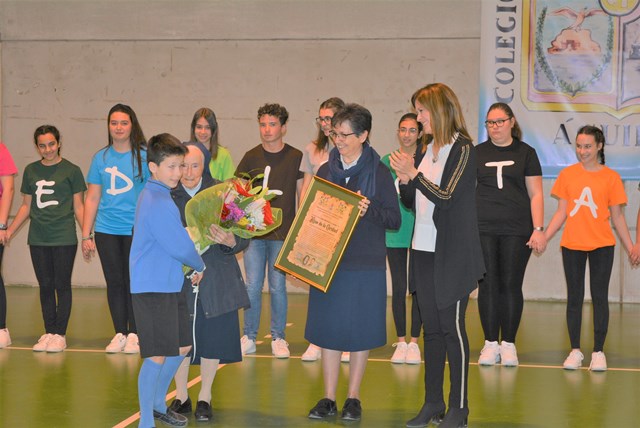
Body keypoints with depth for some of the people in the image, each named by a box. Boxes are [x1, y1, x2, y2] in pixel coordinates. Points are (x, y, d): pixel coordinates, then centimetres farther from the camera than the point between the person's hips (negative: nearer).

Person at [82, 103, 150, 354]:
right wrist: (86, 235, 7)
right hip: (106, 230, 3)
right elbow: (92, 198, 10)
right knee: (114, 282, 6)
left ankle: (134, 335, 10)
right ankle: (119, 334, 14)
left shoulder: (144, 156, -2)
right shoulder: (101, 158, 8)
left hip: (136, 230, -3)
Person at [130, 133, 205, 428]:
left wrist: (191, 267, 11)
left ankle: (157, 404, 33)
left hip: (169, 284, 10)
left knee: (182, 347, 17)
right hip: (153, 288, -10)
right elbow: (180, 247, -17)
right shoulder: (159, 203, -19)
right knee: (157, 356, -6)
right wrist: (199, 267, 1)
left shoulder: (152, 195, 14)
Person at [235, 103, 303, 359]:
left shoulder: (295, 157, 2)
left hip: (282, 231, -1)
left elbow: (302, 194, 7)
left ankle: (278, 338, 14)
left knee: (278, 286, 2)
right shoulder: (251, 157, 4)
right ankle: (249, 337, 13)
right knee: (253, 285, 2)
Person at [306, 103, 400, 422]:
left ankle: (353, 398, 16)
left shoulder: (379, 173, -3)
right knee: (328, 328, 5)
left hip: (366, 264, -3)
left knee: (361, 330, 4)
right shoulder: (325, 171, 8)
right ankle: (328, 399, 14)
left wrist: (369, 211, -21)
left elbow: (394, 219, -4)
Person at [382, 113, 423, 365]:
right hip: (395, 232, 2)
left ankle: (414, 342, 10)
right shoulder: (387, 161, 8)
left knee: (416, 287, 0)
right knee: (398, 287, 5)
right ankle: (401, 342, 14)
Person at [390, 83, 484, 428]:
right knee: (431, 328, 11)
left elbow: (447, 197, -18)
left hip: (452, 254, -7)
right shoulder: (425, 150, 11)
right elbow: (412, 203, 14)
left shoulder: (462, 150, -9)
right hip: (423, 251, 7)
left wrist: (414, 174, -17)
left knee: (452, 327, -2)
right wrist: (404, 180, -4)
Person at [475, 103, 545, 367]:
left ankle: (508, 344, 9)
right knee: (488, 285, 0)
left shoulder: (525, 153, 7)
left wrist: (538, 229, -3)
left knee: (511, 285, 0)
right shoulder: (477, 153, 11)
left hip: (516, 231, -1)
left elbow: (535, 194, 5)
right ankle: (490, 344, 8)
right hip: (483, 230, 1)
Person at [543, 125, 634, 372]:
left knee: (599, 297, 2)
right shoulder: (567, 174, 4)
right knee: (574, 297, 6)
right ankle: (575, 351, 14)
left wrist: (631, 248, 3)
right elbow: (561, 213, 7)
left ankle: (598, 352, 9)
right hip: (572, 245, 1)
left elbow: (617, 217, 6)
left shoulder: (610, 176, 1)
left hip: (601, 245, -1)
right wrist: (543, 237, -2)